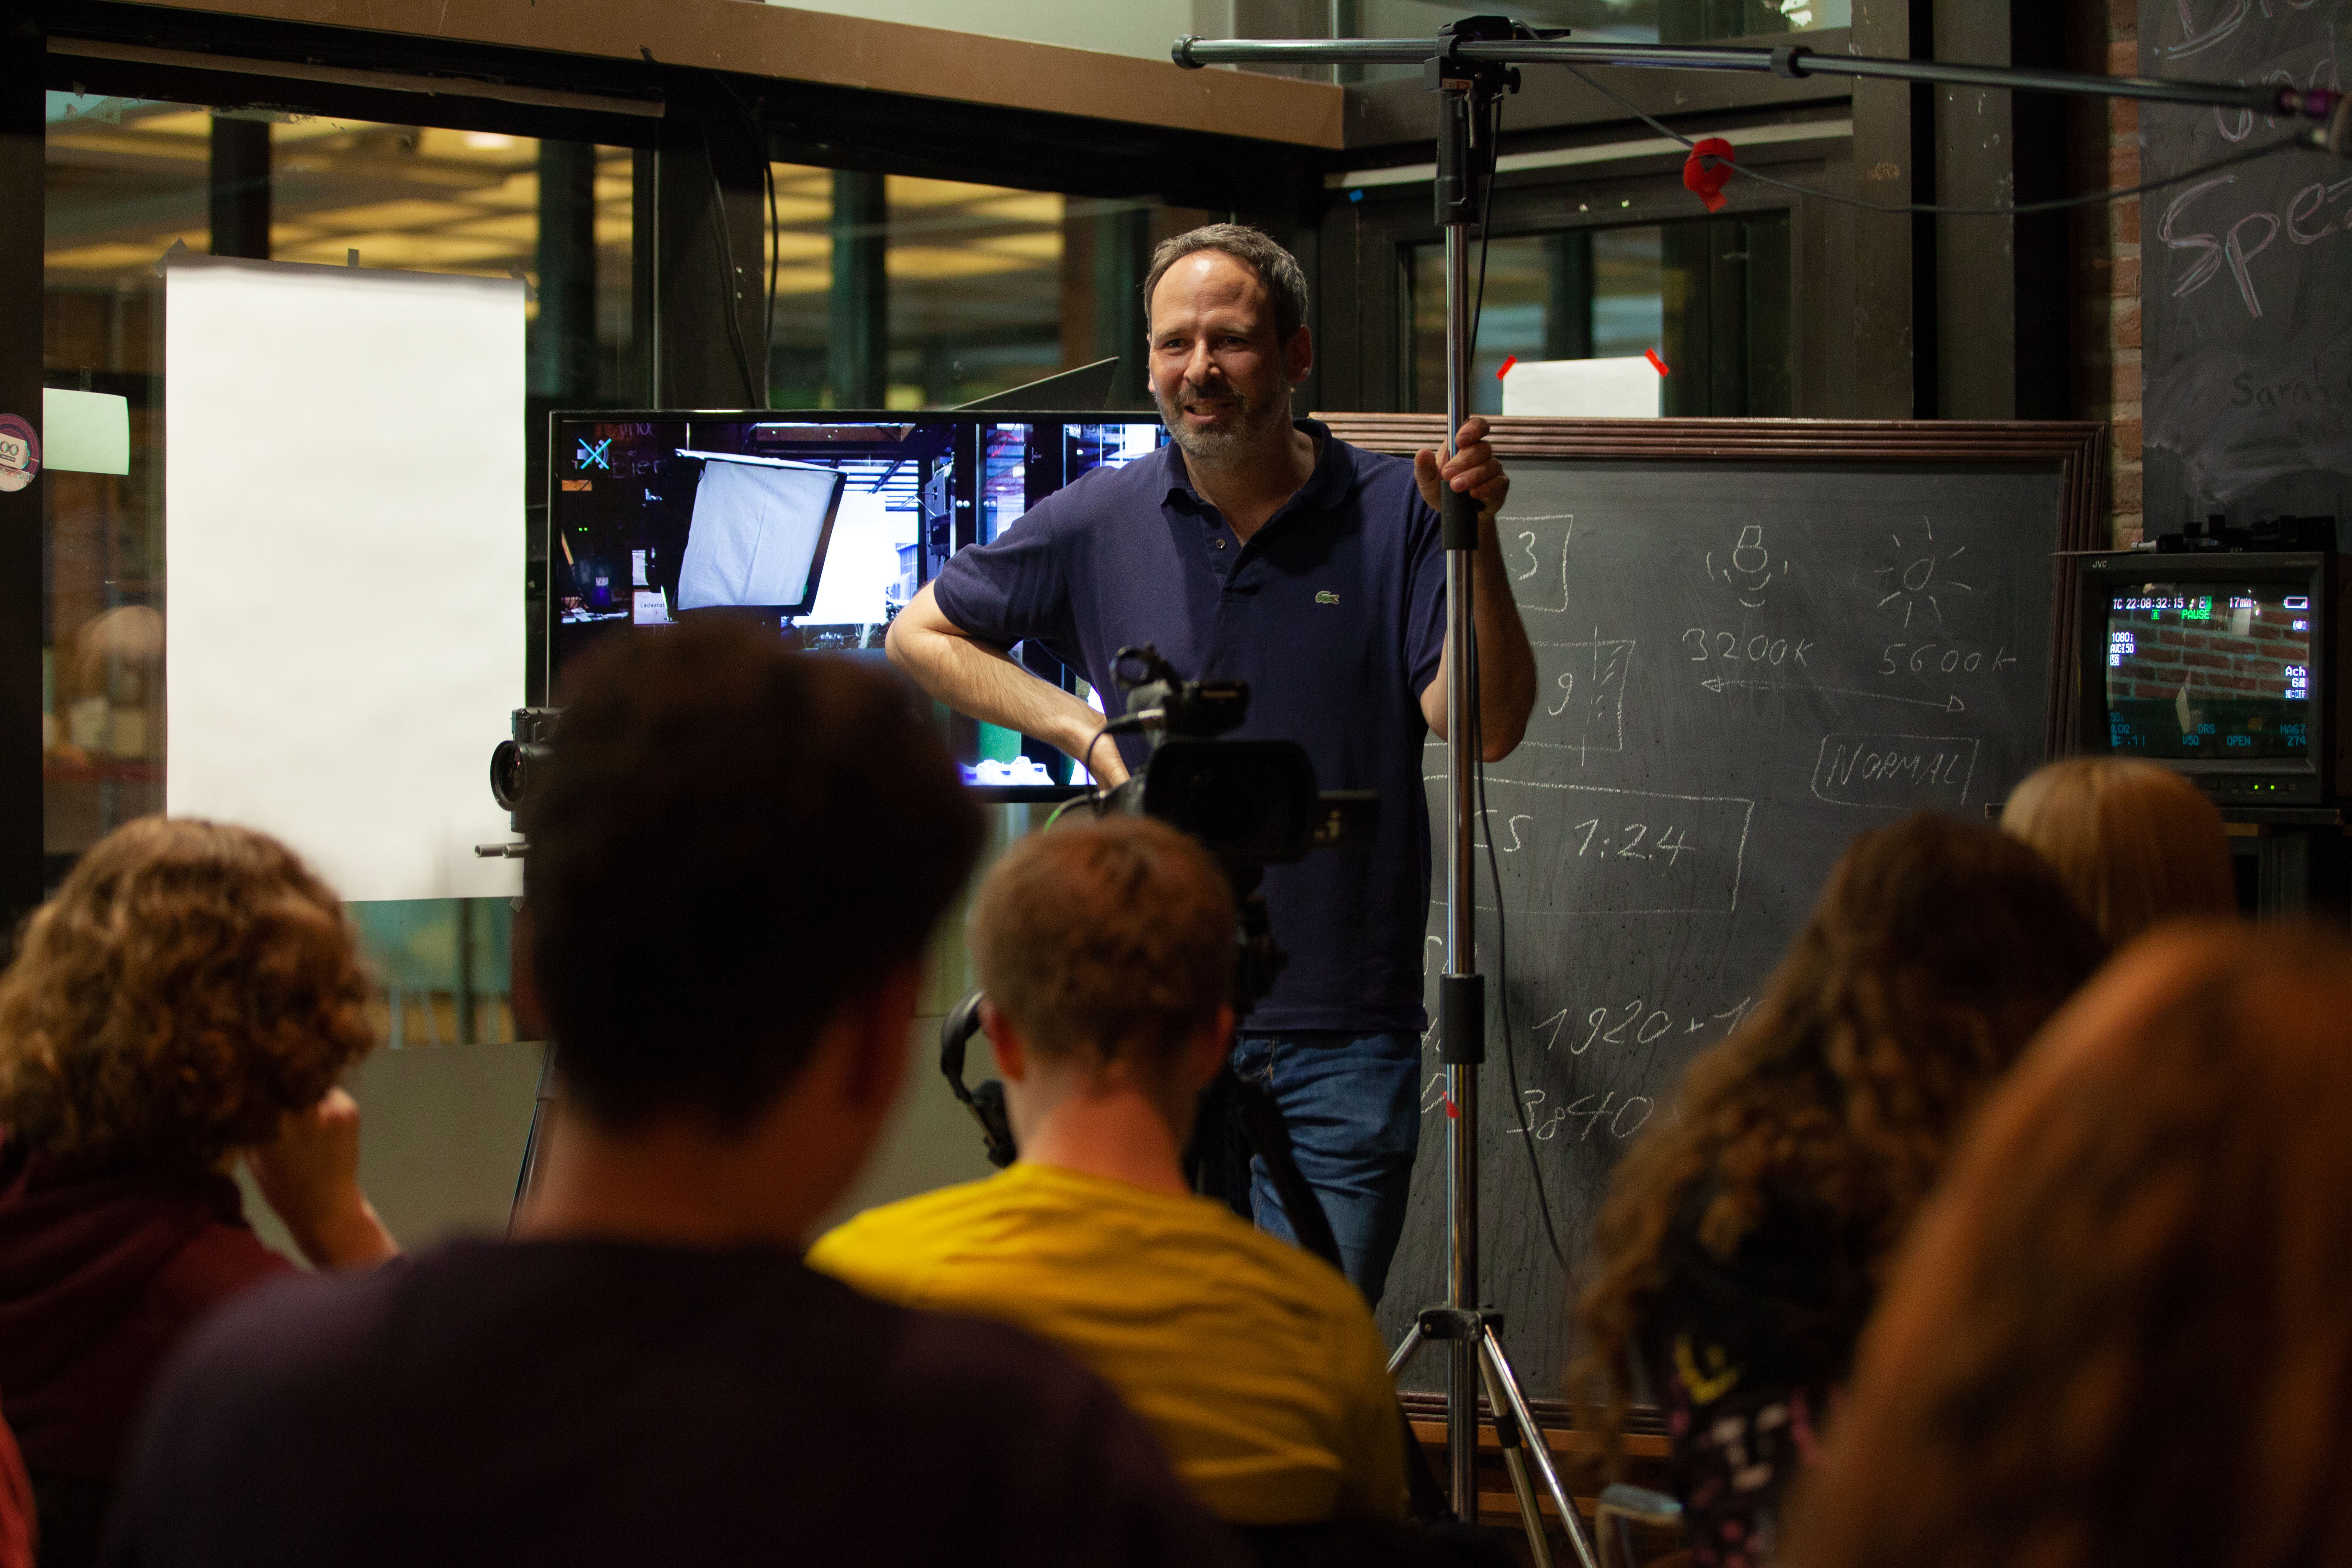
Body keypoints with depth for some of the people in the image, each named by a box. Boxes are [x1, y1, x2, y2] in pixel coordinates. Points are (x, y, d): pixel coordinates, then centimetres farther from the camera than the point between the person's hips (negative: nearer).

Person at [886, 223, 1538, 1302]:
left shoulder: (1395, 514, 0)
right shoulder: (1099, 524, 4)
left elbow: (1482, 725, -9)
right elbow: (921, 634, 15)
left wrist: (1475, 541, -22)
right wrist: (1083, 730, 3)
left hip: (1340, 1036, -2)